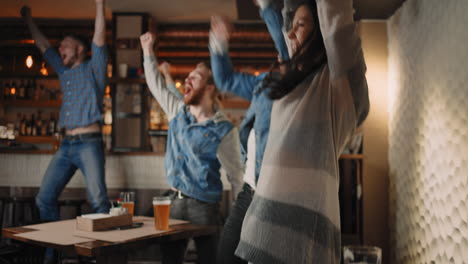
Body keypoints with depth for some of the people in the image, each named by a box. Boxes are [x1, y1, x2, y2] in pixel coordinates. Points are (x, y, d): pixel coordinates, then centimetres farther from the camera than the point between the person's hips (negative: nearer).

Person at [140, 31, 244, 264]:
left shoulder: (224, 130, -11)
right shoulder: (178, 112, 6)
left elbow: (236, 176, -9)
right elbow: (156, 85, 18)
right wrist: (148, 50, 15)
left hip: (204, 206, -6)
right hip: (174, 201, 6)